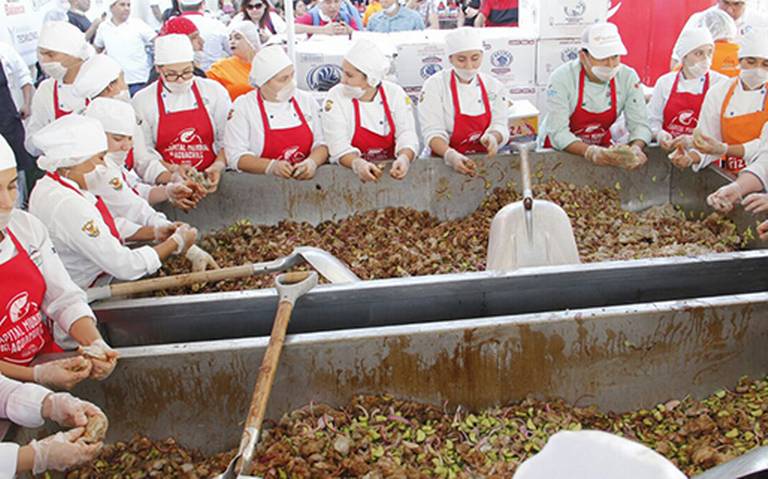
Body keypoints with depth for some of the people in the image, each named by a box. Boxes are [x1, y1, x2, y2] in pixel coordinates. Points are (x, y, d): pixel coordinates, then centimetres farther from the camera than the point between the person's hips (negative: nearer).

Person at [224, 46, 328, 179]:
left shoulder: (307, 100, 11)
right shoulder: (242, 106, 0)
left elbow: (321, 143, 11)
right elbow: (236, 157, -5)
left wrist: (312, 162, -11)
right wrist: (272, 166, -21)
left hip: (307, 180, 3)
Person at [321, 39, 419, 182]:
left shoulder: (396, 94, -1)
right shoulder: (335, 98, -6)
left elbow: (407, 136, -6)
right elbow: (339, 148, -13)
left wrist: (404, 158, -27)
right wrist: (358, 164, -32)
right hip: (351, 172, -2)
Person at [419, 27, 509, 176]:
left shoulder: (494, 86, 9)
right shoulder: (435, 85, -3)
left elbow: (500, 125, 6)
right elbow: (432, 132, -10)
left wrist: (493, 137, -18)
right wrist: (450, 155, -29)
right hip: (446, 163, -3)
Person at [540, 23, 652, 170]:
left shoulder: (628, 77, -9)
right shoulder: (561, 79, -20)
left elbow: (640, 124, -7)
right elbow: (558, 133, -24)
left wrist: (636, 148, -29)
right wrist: (590, 152, -39)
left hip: (601, 148, 4)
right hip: (559, 151, -4)